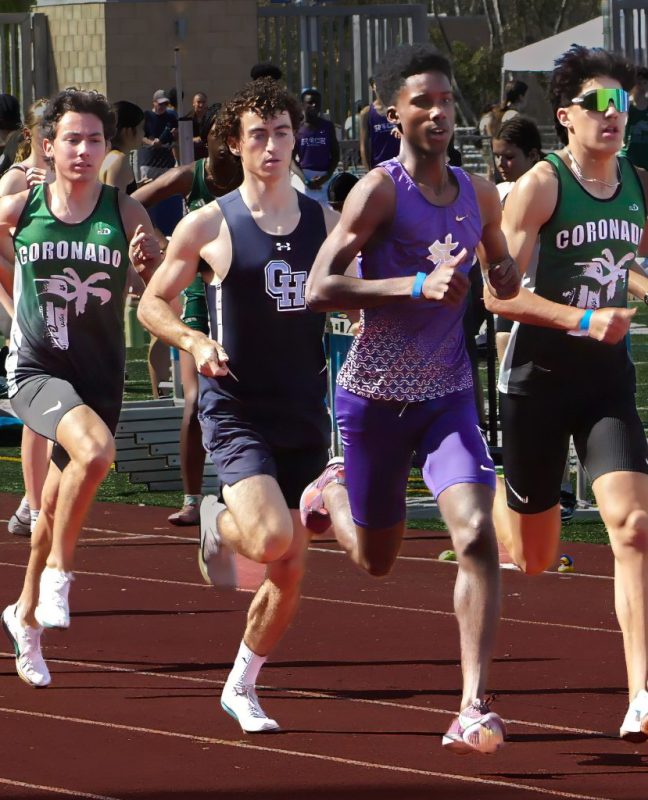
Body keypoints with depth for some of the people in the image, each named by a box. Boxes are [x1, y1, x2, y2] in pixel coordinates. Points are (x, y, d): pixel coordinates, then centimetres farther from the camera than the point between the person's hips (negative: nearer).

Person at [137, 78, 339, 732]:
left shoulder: (325, 222, 7)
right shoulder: (209, 225, -4)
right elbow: (152, 303, 4)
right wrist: (194, 341, -15)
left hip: (305, 413, 4)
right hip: (236, 411, -4)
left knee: (290, 571, 6)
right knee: (271, 539, -25)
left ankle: (241, 687, 26)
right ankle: (219, 523, 11)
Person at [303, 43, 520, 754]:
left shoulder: (479, 195, 6)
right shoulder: (380, 190, -12)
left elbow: (500, 269, 26)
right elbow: (318, 291, -19)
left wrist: (506, 277, 1)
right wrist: (418, 286, -27)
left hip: (448, 395, 3)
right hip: (374, 395, -3)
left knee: (476, 534, -20)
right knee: (376, 560, 13)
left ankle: (473, 708, -20)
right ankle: (330, 491, 49)